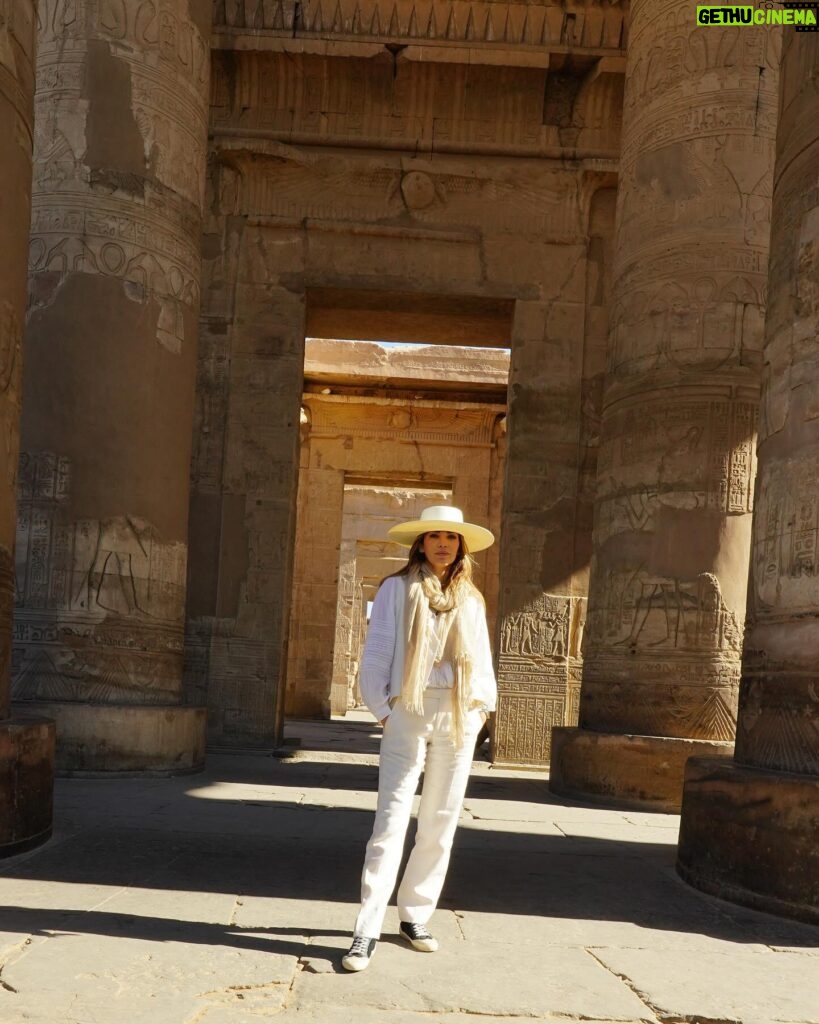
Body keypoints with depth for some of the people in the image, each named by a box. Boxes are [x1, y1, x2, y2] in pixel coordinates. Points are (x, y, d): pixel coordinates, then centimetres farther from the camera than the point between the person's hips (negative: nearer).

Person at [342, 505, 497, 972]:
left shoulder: (472, 599, 13)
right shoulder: (397, 588, 2)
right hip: (410, 713, -4)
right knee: (392, 821, -8)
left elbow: (483, 661, 16)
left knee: (440, 825, 8)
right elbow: (376, 657, -1)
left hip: (460, 718, 4)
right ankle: (368, 930, -6)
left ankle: (415, 917, 20)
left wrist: (482, 707, 5)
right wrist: (383, 710, -7)